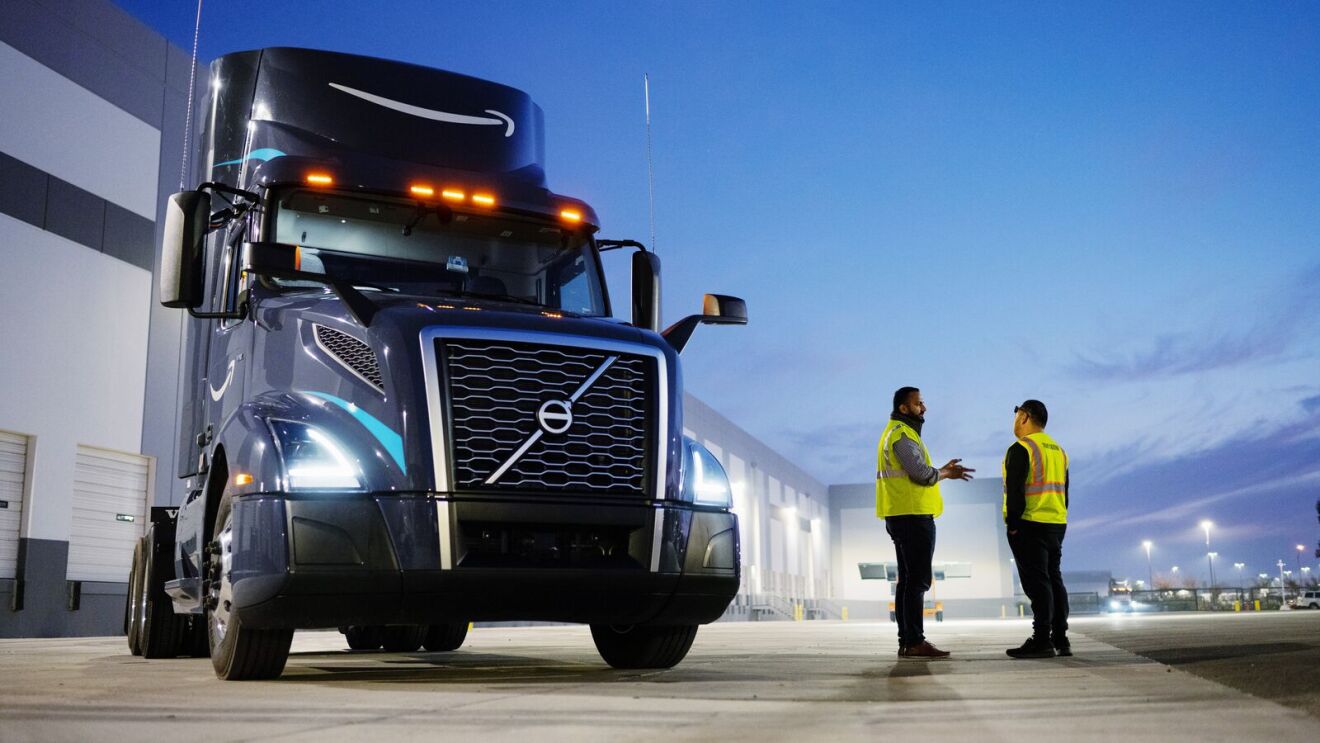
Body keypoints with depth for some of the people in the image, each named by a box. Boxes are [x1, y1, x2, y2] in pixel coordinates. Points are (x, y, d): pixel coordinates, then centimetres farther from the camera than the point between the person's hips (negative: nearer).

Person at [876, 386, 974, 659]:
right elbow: (923, 474, -20)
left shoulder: (895, 433, 21)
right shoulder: (902, 434, -12)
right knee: (917, 580, -10)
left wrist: (942, 471, 14)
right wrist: (946, 473, -2)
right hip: (913, 516, -11)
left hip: (903, 518, 11)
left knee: (908, 580, 11)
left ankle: (907, 641, 13)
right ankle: (914, 642, -11)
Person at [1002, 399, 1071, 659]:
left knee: (1036, 582, -8)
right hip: (1056, 525, 8)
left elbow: (1014, 490, -17)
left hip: (1029, 525, -8)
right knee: (1054, 579, 12)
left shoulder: (1021, 449, -11)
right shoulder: (1058, 450, 17)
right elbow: (1064, 492, 19)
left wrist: (1013, 524, -12)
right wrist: (1058, 524, 20)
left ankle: (1042, 640, -10)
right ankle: (1060, 639, 14)